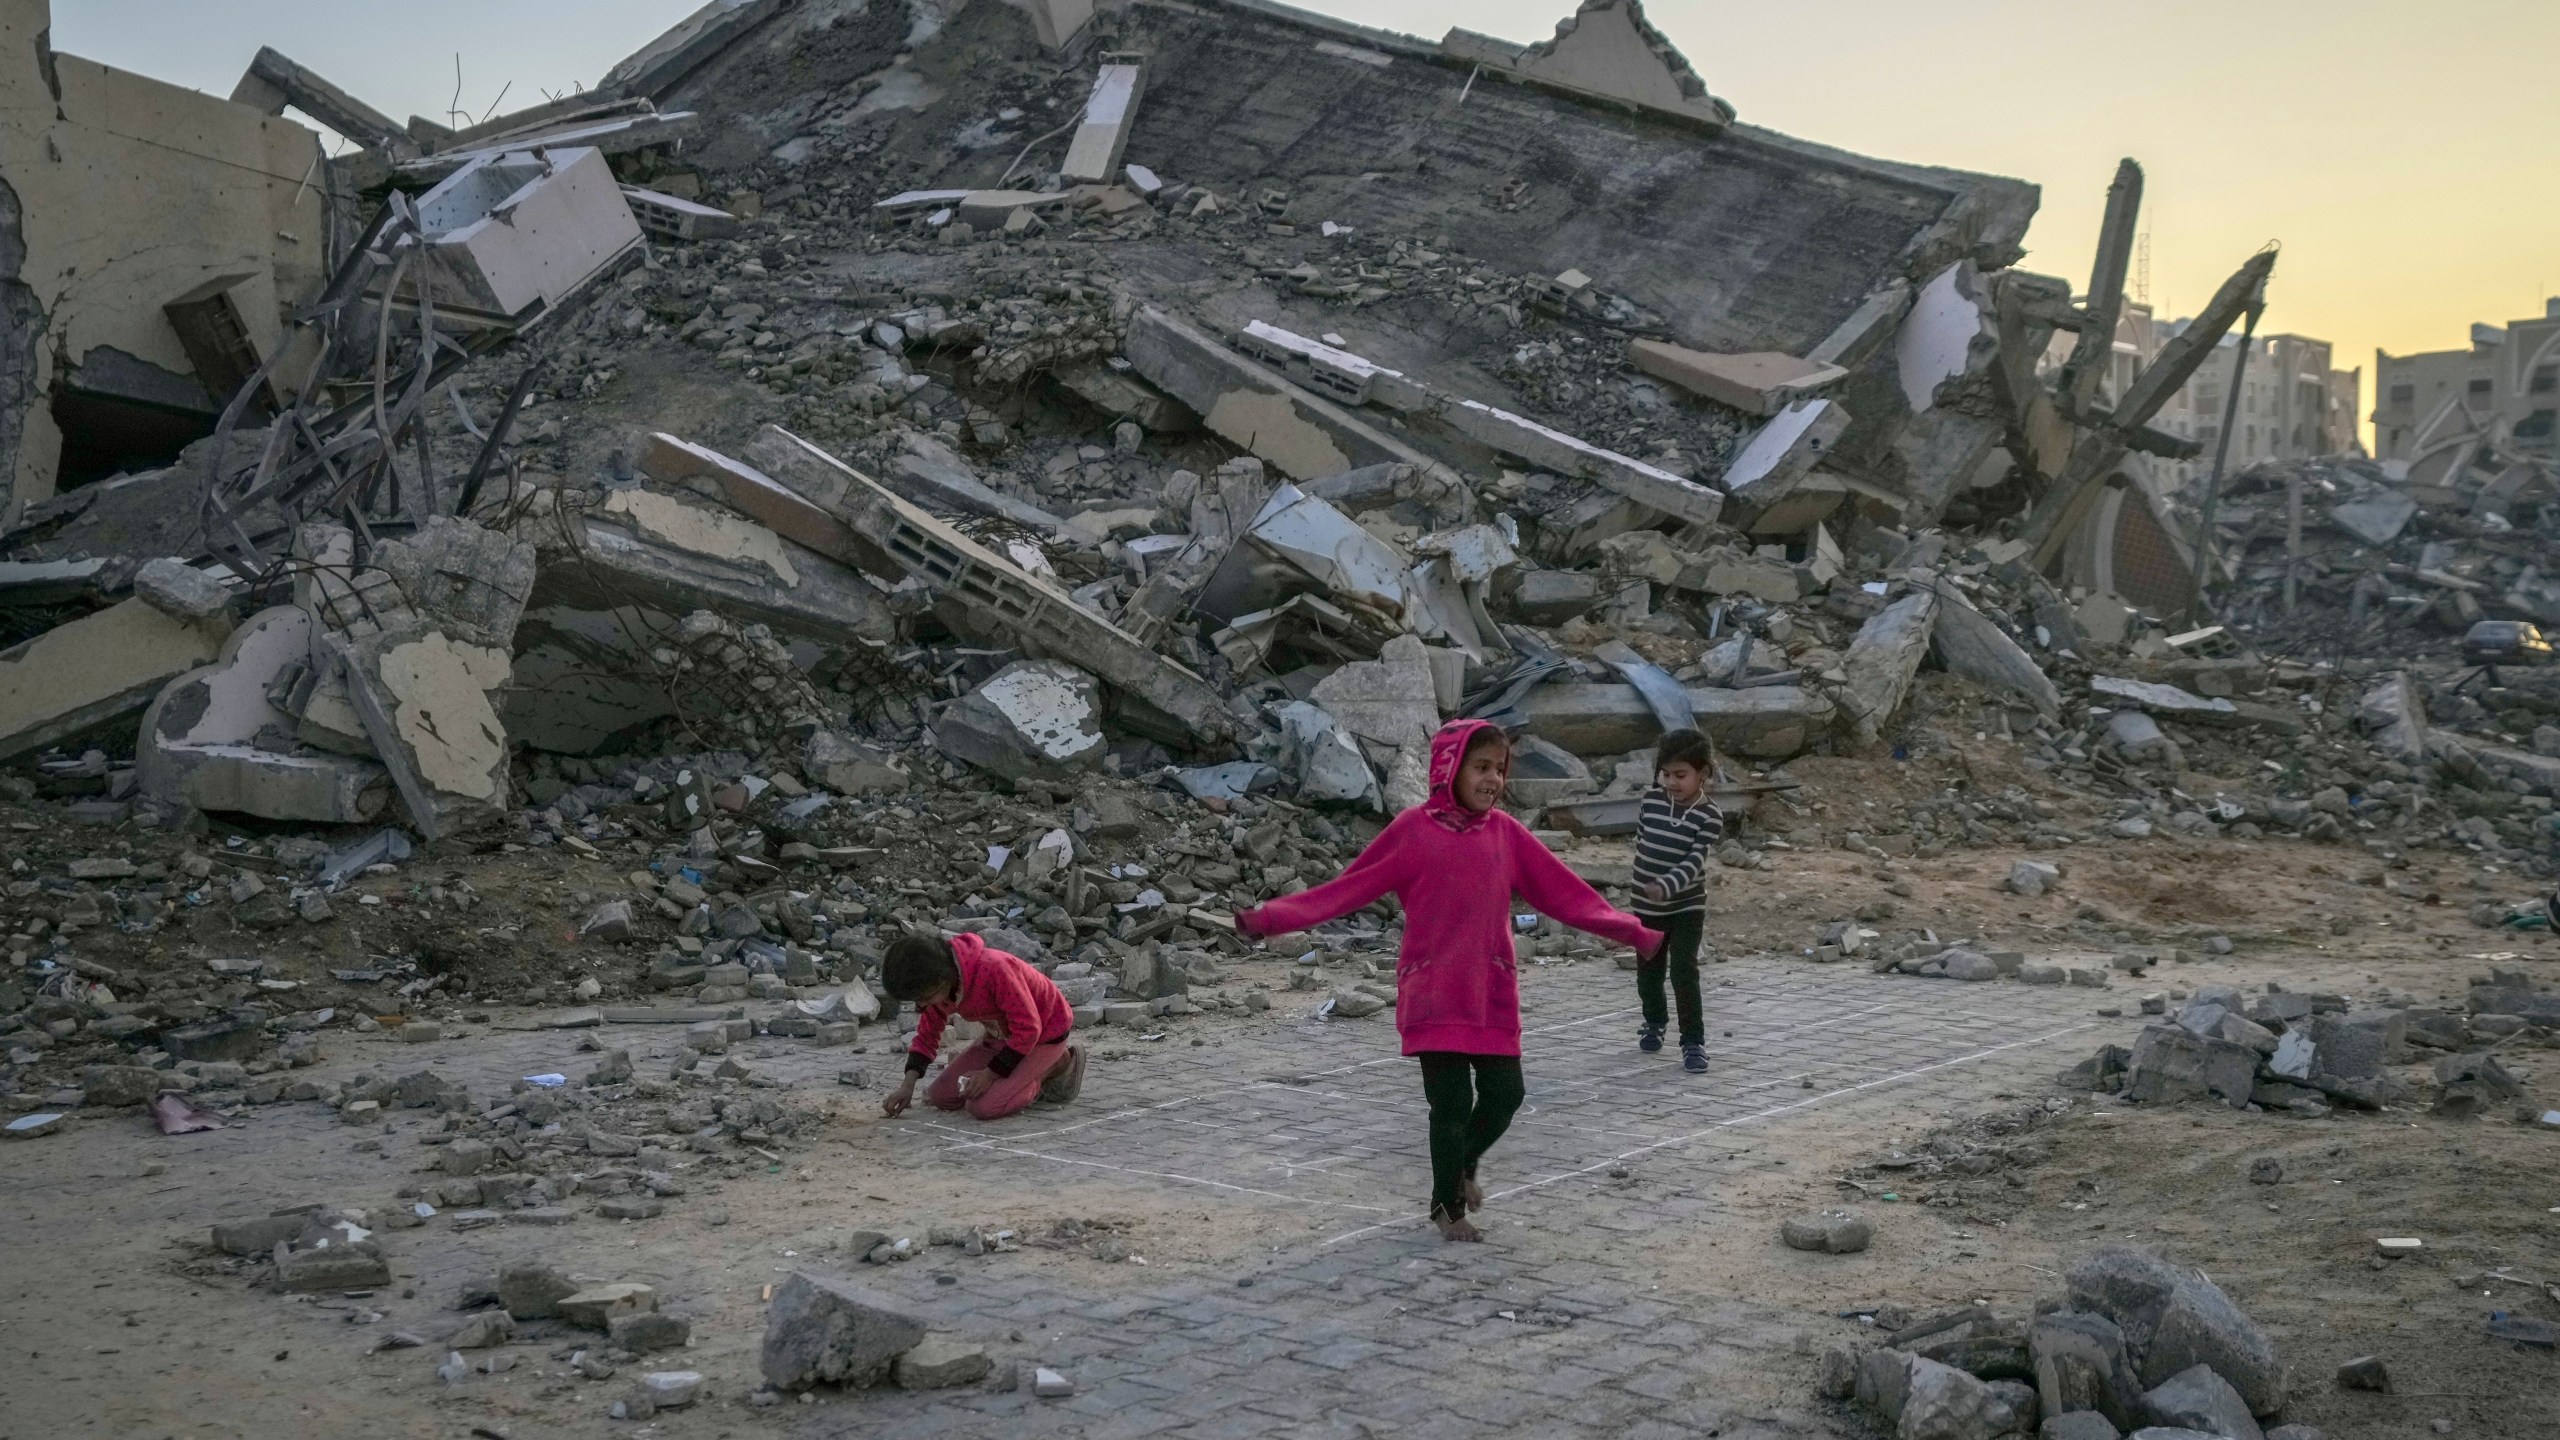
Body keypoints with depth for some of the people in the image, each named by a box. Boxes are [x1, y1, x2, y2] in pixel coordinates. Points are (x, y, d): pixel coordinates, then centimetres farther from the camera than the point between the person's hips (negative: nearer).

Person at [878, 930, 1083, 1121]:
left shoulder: (993, 969, -36)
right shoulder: (937, 986, -11)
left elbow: (1028, 1029, -28)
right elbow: (927, 1035, 4)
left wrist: (990, 1073, -22)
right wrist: (907, 1085, -10)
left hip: (1046, 1032, -8)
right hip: (1003, 1034, 8)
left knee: (984, 1107, -22)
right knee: (941, 1096, 0)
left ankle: (1060, 1064, -2)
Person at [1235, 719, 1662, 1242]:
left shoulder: (1505, 833, 3)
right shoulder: (1413, 830, -6)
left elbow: (1564, 891, 6)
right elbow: (1346, 889, -6)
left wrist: (1629, 931, 1)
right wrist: (1270, 918, -12)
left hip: (1492, 993, 4)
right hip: (1433, 994, -3)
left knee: (1505, 1093, 3)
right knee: (1452, 1100, -2)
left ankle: (1464, 1164, 36)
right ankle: (1447, 1204, 22)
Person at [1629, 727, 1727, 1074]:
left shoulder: (1710, 817, -17)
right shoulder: (1652, 800, -6)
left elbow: (1694, 862, -26)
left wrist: (1665, 887, -41)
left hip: (1687, 906, -4)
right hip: (1646, 906, 4)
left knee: (1684, 971, -12)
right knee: (1649, 971, 16)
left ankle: (1693, 1041, -5)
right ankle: (1654, 1022, 40)